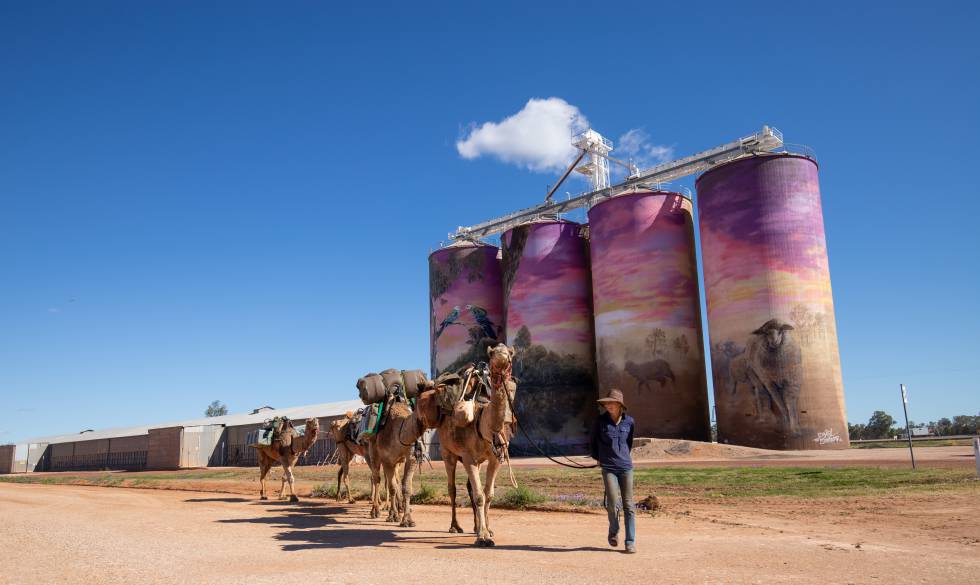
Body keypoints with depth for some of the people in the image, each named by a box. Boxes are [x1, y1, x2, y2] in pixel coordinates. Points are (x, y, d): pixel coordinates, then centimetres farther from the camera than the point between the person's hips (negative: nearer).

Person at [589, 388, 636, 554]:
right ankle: (614, 531, 17)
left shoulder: (629, 421, 1)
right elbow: (593, 441, 14)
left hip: (626, 467, 2)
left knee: (628, 505, 1)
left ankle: (630, 542, 9)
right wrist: (598, 457, 18)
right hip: (608, 468, -2)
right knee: (613, 503, -11)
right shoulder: (600, 421, -4)